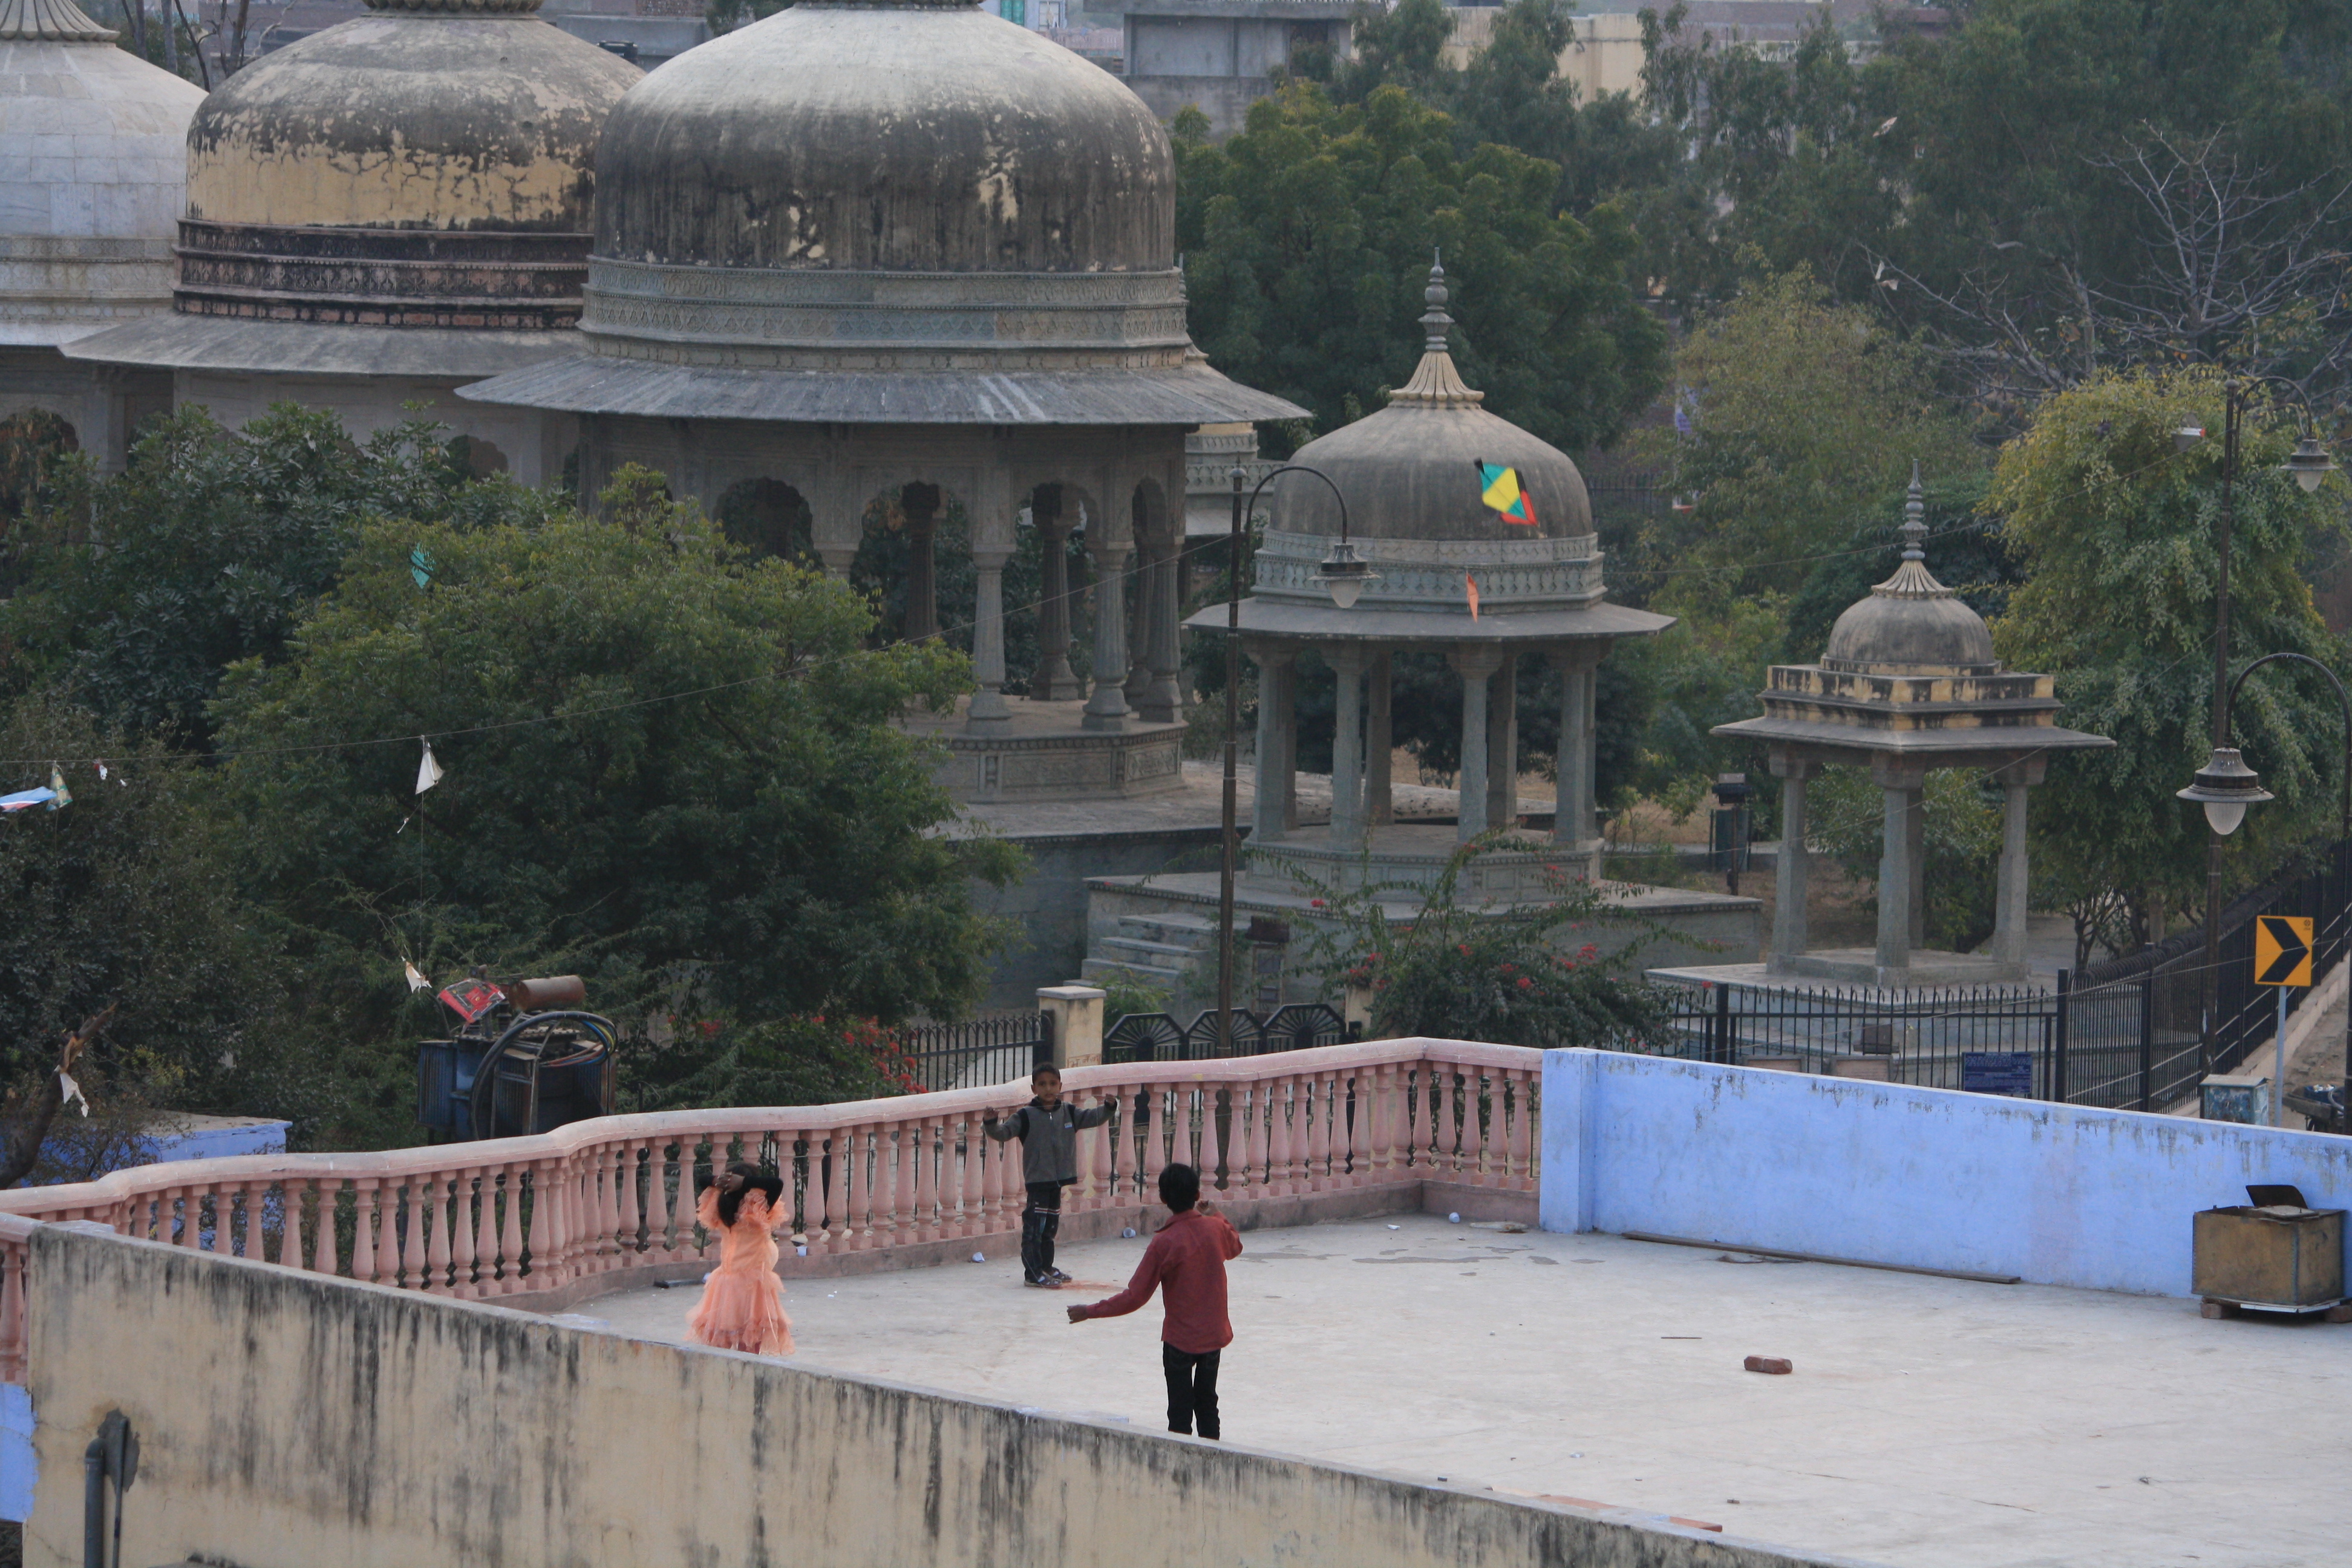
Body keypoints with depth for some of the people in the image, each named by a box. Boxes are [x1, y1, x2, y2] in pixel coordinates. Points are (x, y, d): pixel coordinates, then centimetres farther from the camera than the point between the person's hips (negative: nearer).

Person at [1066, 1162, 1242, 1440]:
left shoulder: (1165, 1243, -20)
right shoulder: (1216, 1229, -8)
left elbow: (1135, 1297, -18)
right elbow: (1234, 1247, 19)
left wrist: (1090, 1312, -10)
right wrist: (1214, 1216, 30)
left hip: (1180, 1340, -4)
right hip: (1214, 1335, 4)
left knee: (1180, 1411, 5)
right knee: (1207, 1406, 18)